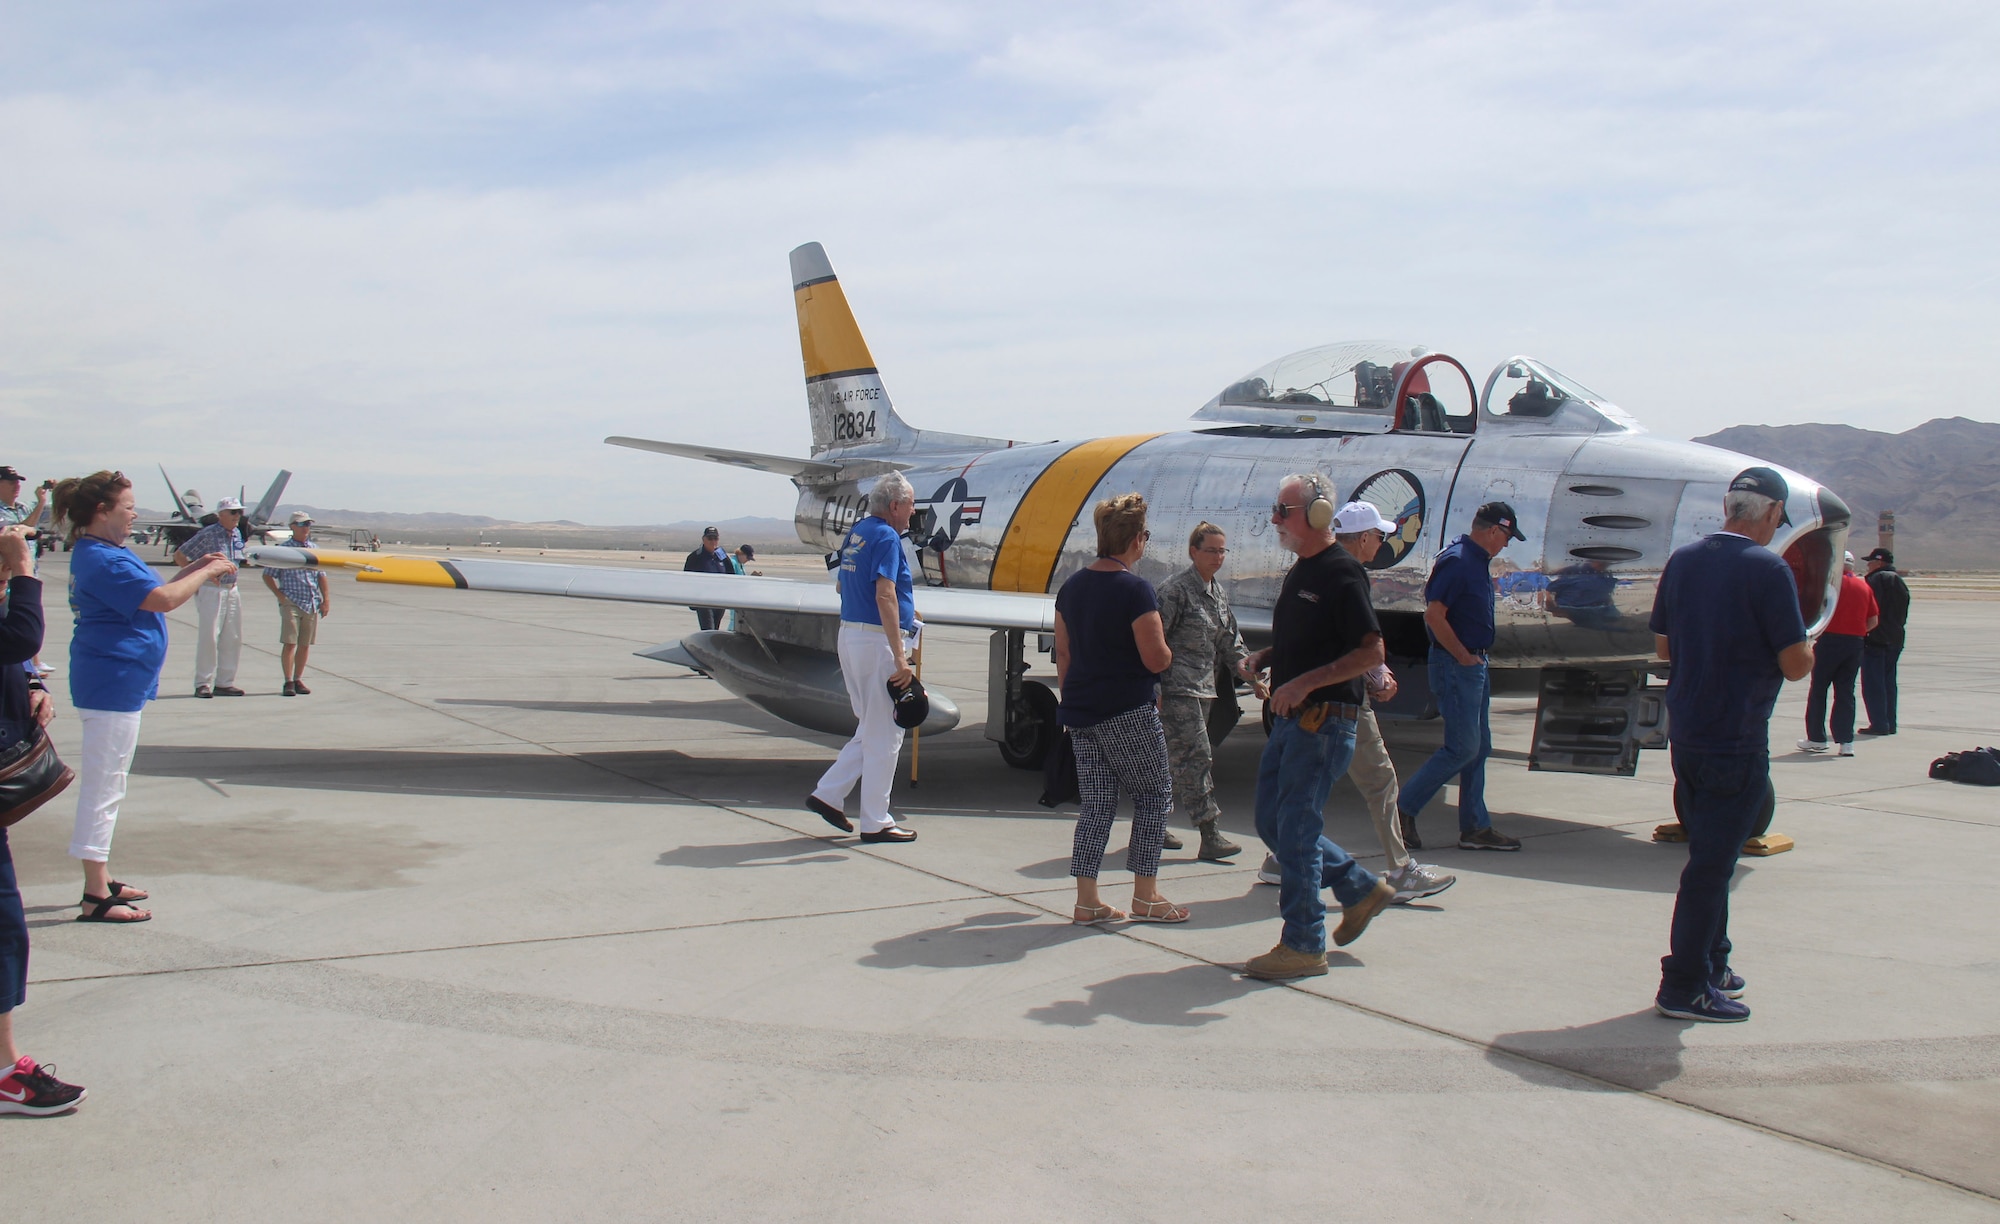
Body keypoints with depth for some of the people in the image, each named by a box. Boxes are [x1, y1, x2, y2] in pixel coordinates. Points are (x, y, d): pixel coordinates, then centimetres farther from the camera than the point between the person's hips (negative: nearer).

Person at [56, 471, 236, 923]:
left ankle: (100, 881, 26)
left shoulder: (102, 553, 14)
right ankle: (96, 897, -1)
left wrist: (193, 570, 10)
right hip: (112, 686, -11)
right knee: (103, 788, -6)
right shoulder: (103, 560, -19)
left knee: (103, 786, 16)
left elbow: (147, 596, 18)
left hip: (112, 684, 11)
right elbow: (163, 600, -24)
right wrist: (205, 573, -11)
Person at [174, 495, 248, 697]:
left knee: (233, 638, 7)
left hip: (232, 590, 7)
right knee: (209, 636, -8)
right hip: (211, 590, -7)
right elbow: (179, 556, -8)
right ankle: (203, 684, -2)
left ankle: (224, 683, 14)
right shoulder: (208, 534, -10)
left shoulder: (237, 535, 11)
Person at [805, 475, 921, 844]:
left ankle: (828, 794, 15)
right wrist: (900, 657, -25)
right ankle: (876, 823, 6)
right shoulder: (886, 537, -14)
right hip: (877, 639, -9)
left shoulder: (856, 532, 14)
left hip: (850, 634, 9)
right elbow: (884, 596, -23)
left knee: (871, 729, 18)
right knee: (884, 734, 0)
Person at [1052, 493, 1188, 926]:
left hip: (1081, 711, 7)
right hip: (1128, 713, -7)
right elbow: (1156, 660, -16)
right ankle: (1145, 897, 12)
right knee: (1155, 794, 9)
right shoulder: (1136, 590, -15)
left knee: (1096, 802, 11)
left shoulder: (1072, 586, 8)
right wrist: (1168, 653, 6)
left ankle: (1086, 900, 9)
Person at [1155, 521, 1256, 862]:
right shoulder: (1176, 590, -12)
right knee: (1195, 757, -11)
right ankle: (1210, 838, -12)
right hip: (1176, 688, -8)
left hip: (1203, 687, 9)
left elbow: (1230, 640, 19)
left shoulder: (1217, 592, 14)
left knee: (1173, 759, 13)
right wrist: (1154, 688, -18)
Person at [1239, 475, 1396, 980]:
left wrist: (1305, 682, -23)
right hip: (1290, 718, 10)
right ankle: (1362, 888, 27)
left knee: (1295, 829, -5)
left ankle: (1303, 945, 6)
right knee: (1272, 822, 13)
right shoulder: (1298, 572, 15)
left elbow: (1372, 652, -19)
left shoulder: (1342, 572, -14)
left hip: (1324, 721, -10)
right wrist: (1263, 657, 8)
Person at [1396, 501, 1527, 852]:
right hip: (1456, 665, -10)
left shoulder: (1477, 560, 13)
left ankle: (1475, 827, 16)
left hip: (1473, 665, 10)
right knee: (1462, 747, -8)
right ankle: (1403, 809, 1)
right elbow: (1434, 616, -24)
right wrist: (1464, 656, -16)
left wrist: (1476, 657, 16)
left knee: (1478, 747, 11)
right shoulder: (1457, 560, -18)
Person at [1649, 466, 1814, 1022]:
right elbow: (1795, 666, -15)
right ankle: (1685, 987, 4)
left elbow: (1663, 646, 13)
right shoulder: (1768, 569, -15)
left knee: (1709, 852, 20)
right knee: (1712, 861, -1)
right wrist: (1807, 647, 6)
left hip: (1684, 732, 7)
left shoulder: (1683, 560, 5)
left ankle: (1710, 964, 32)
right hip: (1736, 741, -7)